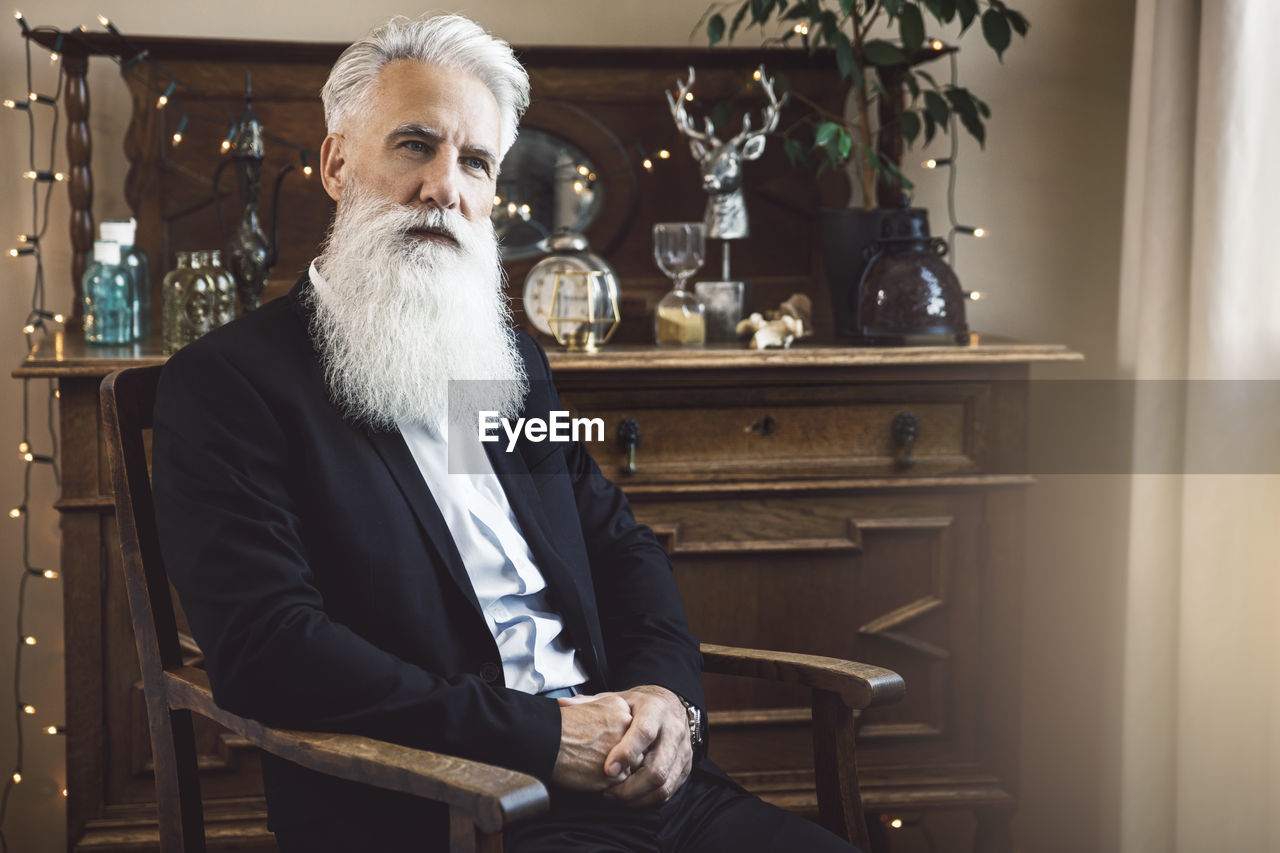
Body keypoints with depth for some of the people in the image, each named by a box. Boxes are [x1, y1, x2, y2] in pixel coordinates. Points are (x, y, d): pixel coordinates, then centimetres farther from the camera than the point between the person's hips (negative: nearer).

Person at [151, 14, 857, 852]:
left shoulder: (514, 361, 20)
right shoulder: (229, 381, -3)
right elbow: (266, 647, -14)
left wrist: (667, 692, -1)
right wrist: (539, 733, -17)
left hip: (630, 776, 6)